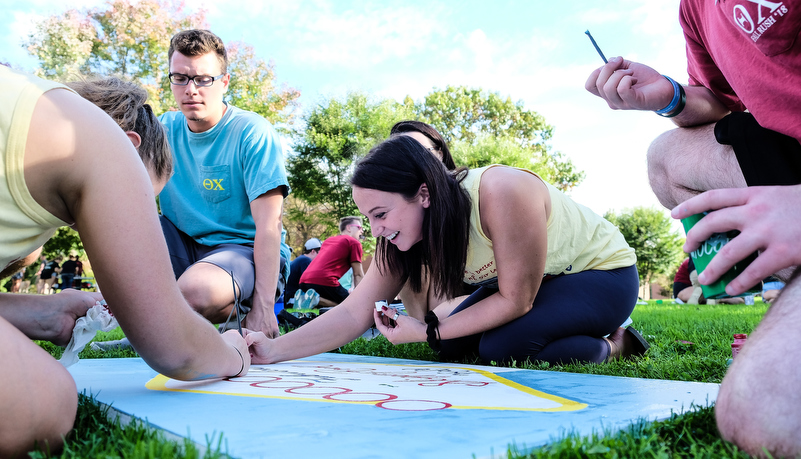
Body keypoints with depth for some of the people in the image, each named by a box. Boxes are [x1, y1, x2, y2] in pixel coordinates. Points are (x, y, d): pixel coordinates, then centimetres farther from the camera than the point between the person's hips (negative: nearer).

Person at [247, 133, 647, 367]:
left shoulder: (500, 193, -37)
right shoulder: (406, 232, -15)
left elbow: (516, 300, -27)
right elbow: (354, 313, -17)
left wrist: (428, 331, -27)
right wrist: (273, 350, -29)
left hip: (604, 272, -7)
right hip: (531, 282, 8)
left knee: (502, 346, -27)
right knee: (453, 346, -6)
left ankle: (612, 347, -2)